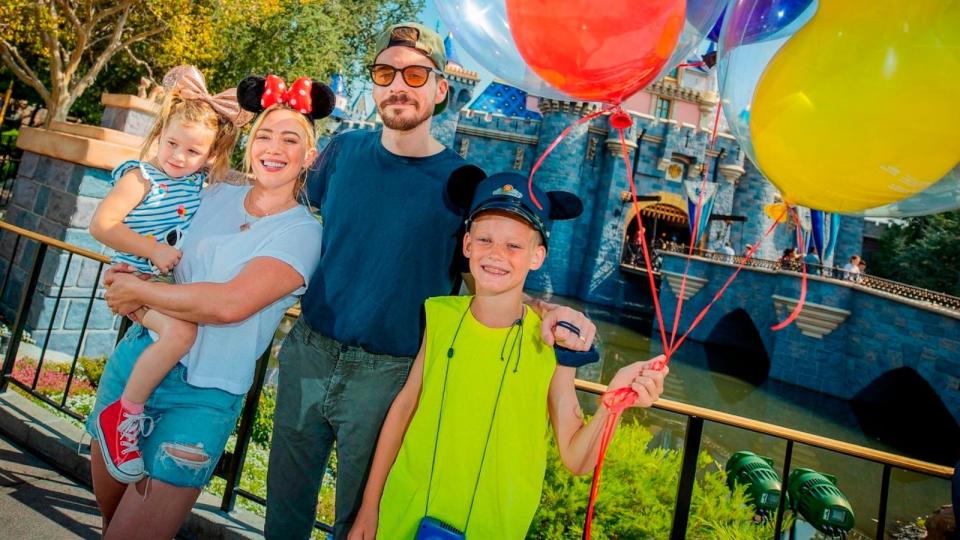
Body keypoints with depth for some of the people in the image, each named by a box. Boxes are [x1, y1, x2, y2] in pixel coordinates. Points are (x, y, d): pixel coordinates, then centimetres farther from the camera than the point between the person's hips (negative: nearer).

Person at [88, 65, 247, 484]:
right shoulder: (140, 177, -9)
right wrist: (153, 250, -21)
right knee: (180, 330, -32)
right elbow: (101, 225, -17)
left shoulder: (199, 177, 7)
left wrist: (234, 117, -2)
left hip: (182, 280, 8)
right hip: (141, 280, -8)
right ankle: (122, 415, -15)